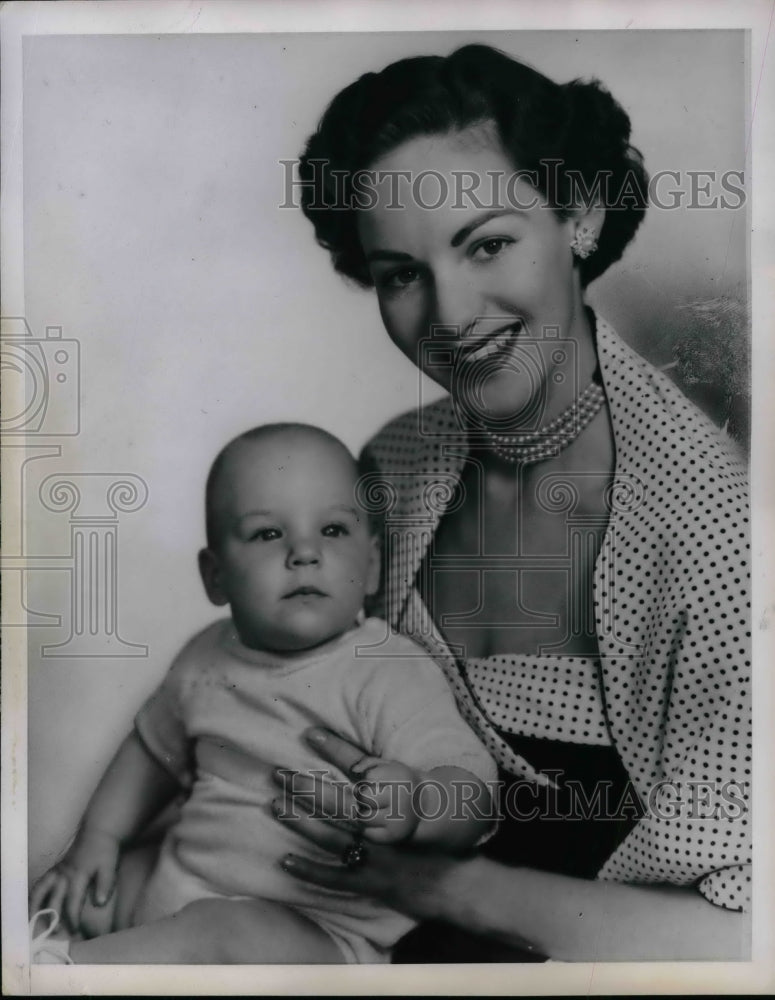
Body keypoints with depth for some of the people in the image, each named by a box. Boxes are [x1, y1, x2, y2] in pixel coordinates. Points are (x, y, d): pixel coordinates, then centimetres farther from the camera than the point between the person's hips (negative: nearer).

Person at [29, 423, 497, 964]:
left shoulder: (393, 674, -16)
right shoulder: (207, 660, 5)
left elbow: (472, 795, -23)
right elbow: (154, 748, 24)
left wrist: (412, 803, -44)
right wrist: (99, 834, 15)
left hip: (316, 934, -7)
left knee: (218, 934, -31)